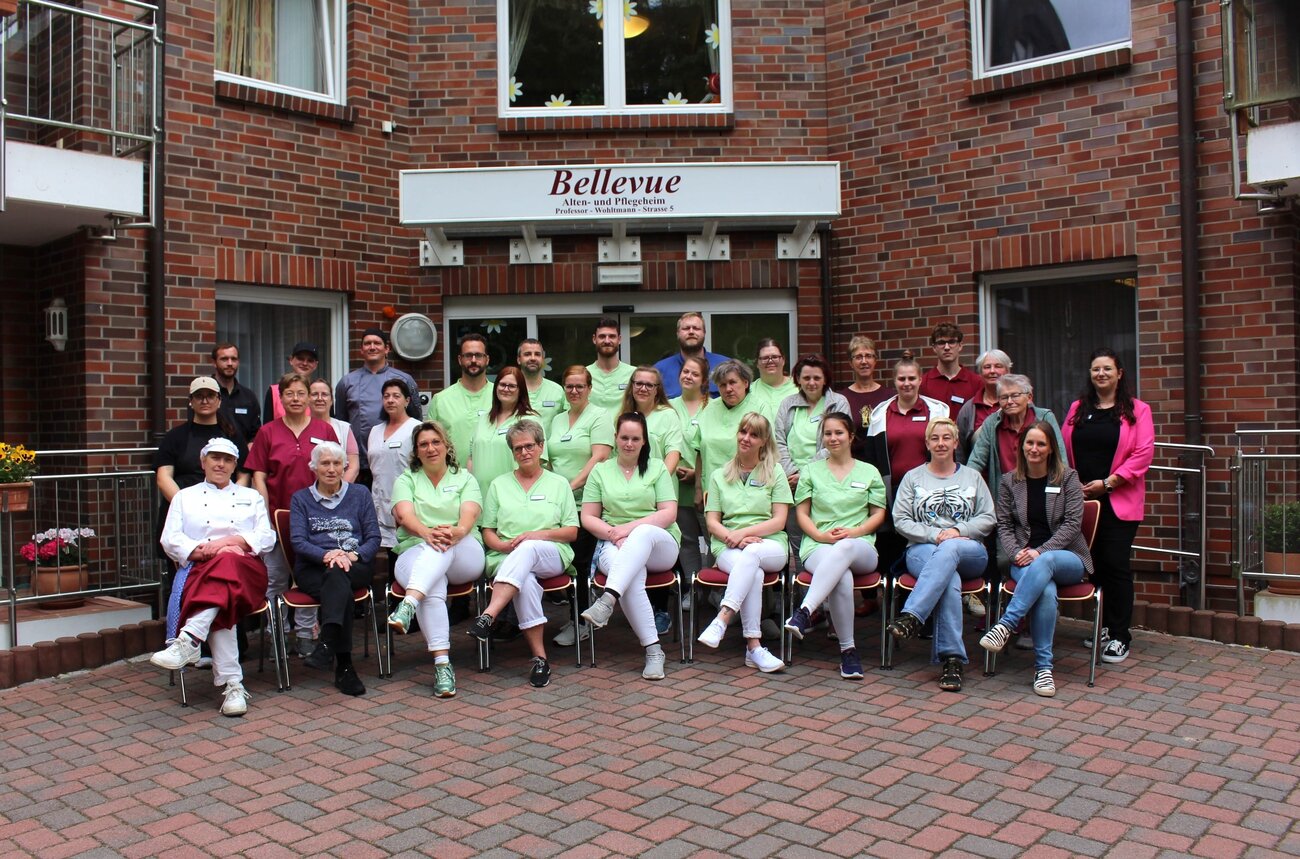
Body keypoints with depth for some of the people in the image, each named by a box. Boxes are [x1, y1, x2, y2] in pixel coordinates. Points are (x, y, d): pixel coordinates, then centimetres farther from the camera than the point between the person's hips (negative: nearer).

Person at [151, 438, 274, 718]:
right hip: (198, 570, 0)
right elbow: (169, 540, 10)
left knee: (227, 562, -41)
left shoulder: (251, 497, 25)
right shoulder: (185, 497, 25)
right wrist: (201, 550, -10)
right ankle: (232, 684, -45)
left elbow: (267, 538, 11)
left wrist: (229, 541, -8)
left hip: (246, 571, 0)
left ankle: (187, 641, -52)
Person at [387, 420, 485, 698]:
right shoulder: (406, 480, 17)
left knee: (441, 547, -37)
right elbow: (405, 515, -4)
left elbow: (469, 516, -3)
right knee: (433, 590, -34)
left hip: (464, 555, 0)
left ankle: (408, 606, -55)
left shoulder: (464, 478, 17)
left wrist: (456, 532, -29)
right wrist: (427, 532, -28)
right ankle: (442, 665, -38)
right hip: (415, 553, 0)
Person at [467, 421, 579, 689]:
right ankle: (540, 657, -34)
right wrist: (503, 545, -7)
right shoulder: (499, 485, 21)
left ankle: (489, 616, -50)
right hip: (506, 558, 1)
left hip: (551, 557, -1)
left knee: (527, 549, -39)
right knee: (526, 581, -37)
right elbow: (487, 532, 16)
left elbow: (572, 532, 10)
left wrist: (539, 535, -8)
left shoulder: (559, 484, 17)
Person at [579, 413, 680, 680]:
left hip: (659, 546, 0)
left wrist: (631, 527, -12)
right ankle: (653, 649, -32)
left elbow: (669, 514, 2)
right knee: (632, 578, -36)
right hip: (614, 545, 0)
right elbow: (588, 518, 10)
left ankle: (608, 599, -52)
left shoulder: (657, 468, 13)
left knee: (643, 533, -39)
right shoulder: (600, 471, 16)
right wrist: (613, 534, -11)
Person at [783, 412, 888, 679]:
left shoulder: (869, 472, 19)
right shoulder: (811, 470, 19)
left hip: (861, 549, 0)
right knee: (841, 576, -38)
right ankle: (847, 650, -31)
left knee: (844, 548, -41)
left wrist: (854, 532, -7)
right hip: (818, 547, 0)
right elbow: (801, 513, 12)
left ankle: (805, 612, -51)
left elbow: (878, 514, 13)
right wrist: (822, 535, -7)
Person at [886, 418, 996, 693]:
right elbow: (901, 520, 5)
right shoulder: (913, 477, 16)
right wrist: (934, 535, -10)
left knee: (949, 550, -39)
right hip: (922, 550, -1)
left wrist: (958, 531, -8)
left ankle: (911, 617, -48)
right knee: (949, 578, -36)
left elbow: (988, 519, 10)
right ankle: (951, 659, -41)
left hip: (969, 551, 1)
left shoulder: (972, 477, 20)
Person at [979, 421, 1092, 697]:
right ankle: (1043, 667, -30)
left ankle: (1006, 624, -40)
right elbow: (1003, 525, 7)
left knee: (1043, 564, -39)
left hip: (1068, 558, -1)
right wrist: (1016, 553, -13)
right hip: (1024, 559, 1)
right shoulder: (1009, 481, 10)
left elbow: (1072, 523, -4)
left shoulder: (1068, 478, 5)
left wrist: (1041, 552, -17)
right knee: (1046, 592, -34)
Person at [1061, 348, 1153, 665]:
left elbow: (1143, 454, -7)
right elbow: (1064, 451, 12)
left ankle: (1119, 636, 6)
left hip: (1118, 501, -3)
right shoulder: (1078, 409, 12)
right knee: (1093, 564, 8)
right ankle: (1102, 627, 21)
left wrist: (1108, 482, -12)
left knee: (1115, 565, -3)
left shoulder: (1137, 410, 1)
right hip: (1081, 499, 3)